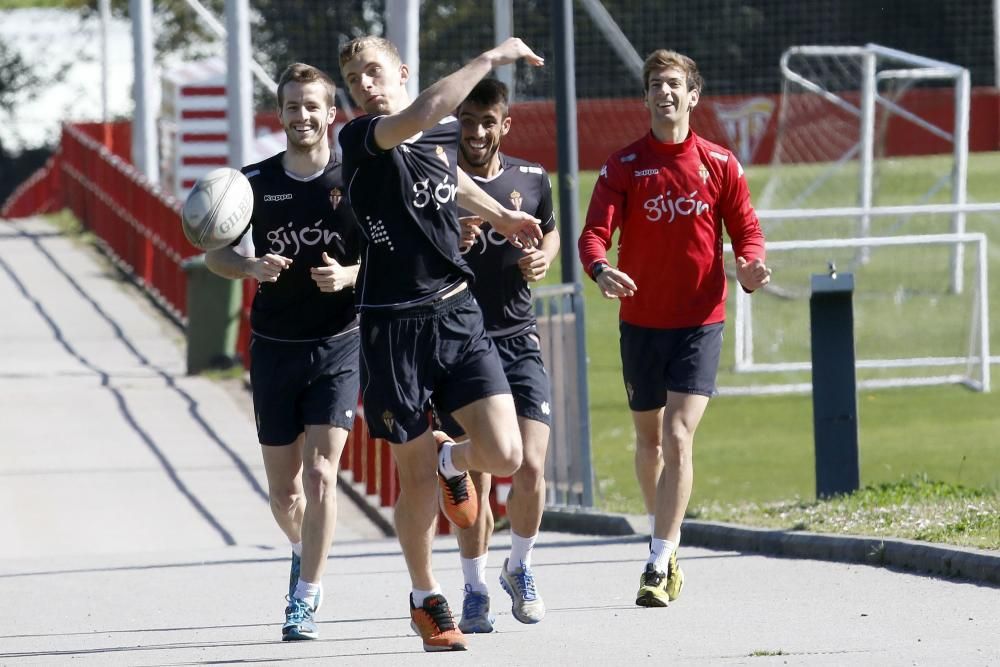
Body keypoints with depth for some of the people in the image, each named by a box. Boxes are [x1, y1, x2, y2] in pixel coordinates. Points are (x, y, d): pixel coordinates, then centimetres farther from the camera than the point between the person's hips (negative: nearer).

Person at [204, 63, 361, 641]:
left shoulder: (355, 181, -5)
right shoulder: (255, 182, 1)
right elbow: (215, 253, 8)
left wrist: (349, 276, -21)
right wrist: (252, 267, -13)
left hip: (338, 346, -3)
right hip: (274, 348, 3)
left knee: (320, 474, -15)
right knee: (283, 489, 9)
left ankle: (305, 602, -8)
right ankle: (304, 551, 41)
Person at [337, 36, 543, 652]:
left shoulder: (447, 132, 7)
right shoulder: (359, 139, -12)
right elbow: (423, 113, -32)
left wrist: (499, 216, 41)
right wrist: (490, 59, -26)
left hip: (459, 315, 4)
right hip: (394, 328, -4)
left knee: (505, 456, -9)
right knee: (416, 478, 3)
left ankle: (451, 461, 29)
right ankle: (426, 600, 25)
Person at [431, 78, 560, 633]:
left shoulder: (532, 180, 6)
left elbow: (550, 231, 25)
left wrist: (543, 259, 3)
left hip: (518, 341, 2)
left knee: (531, 467, -9)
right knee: (475, 477, -2)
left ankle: (519, 568, 16)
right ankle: (475, 591, 13)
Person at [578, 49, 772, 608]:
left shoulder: (720, 164, 1)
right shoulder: (625, 165, 0)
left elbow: (747, 231, 4)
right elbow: (595, 232, -9)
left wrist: (751, 265, -19)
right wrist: (600, 268, -32)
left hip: (700, 320, -2)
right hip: (641, 320, 2)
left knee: (678, 437, -15)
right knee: (649, 440, 13)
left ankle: (660, 565, -15)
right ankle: (667, 546, 34)